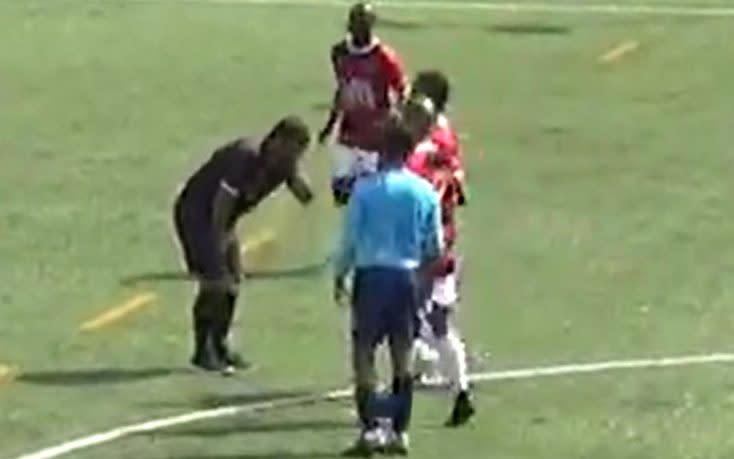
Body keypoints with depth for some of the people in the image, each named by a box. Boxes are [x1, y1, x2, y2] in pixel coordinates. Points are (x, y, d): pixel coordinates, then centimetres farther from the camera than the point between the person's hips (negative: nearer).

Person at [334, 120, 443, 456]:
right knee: (403, 355, 11)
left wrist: (340, 276, 10)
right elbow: (435, 248, 7)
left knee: (363, 352, 2)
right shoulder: (425, 192, 1)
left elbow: (349, 238, -3)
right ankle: (399, 431, 11)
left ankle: (370, 428, -7)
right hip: (407, 276, 3)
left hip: (370, 275, -3)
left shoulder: (365, 189, -6)